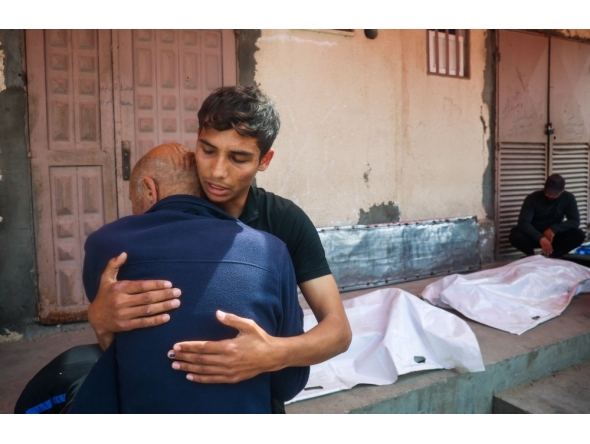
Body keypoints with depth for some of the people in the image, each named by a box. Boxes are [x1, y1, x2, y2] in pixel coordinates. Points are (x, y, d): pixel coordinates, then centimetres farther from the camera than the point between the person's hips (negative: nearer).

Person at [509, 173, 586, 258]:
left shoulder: (568, 198, -7)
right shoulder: (532, 198, -17)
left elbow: (575, 221, -11)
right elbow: (523, 222, -26)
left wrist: (554, 229, -27)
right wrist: (540, 238, -40)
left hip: (554, 236, 2)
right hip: (534, 236, -2)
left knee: (579, 235, -25)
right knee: (515, 235, -34)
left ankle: (551, 256, -6)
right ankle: (532, 256, -3)